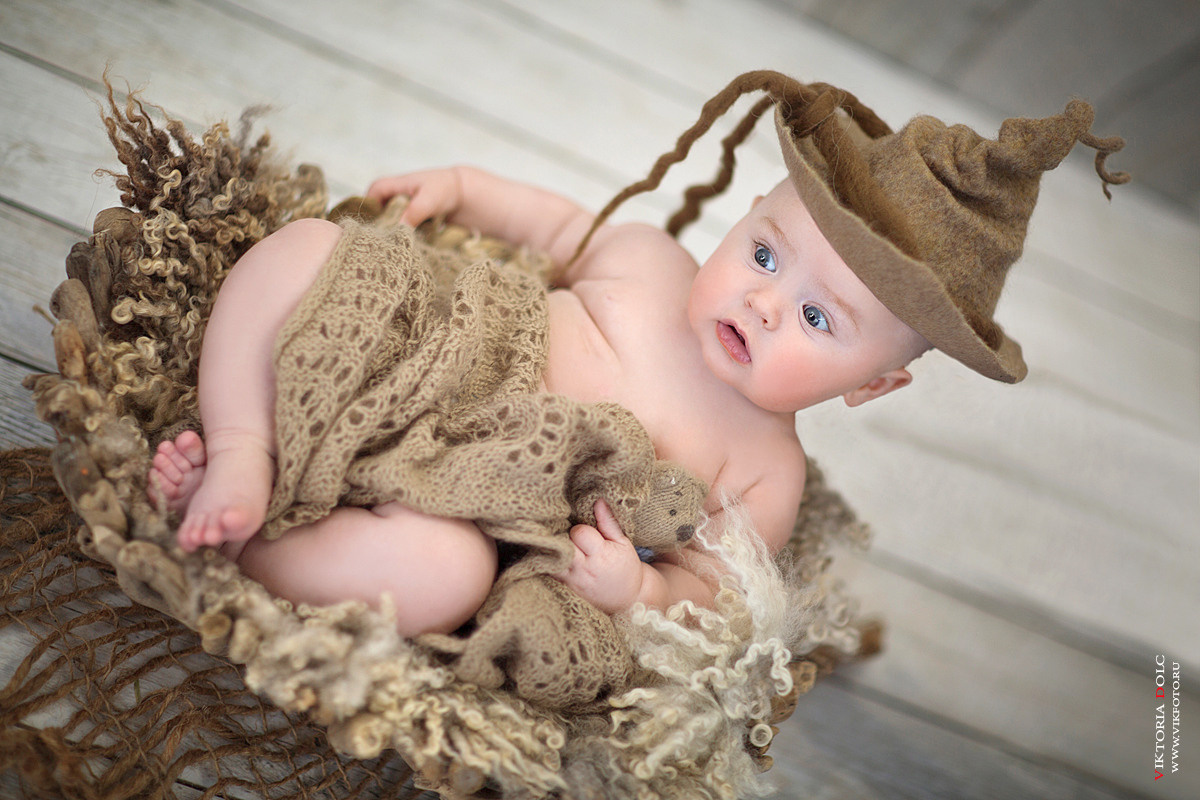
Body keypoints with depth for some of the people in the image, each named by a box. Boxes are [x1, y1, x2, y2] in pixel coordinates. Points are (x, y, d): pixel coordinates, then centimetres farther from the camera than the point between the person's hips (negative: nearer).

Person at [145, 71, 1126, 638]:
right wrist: (462, 187, 4)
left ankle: (227, 531, -17)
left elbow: (708, 597, -5)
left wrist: (639, 590, -26)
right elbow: (555, 226, 17)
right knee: (305, 242, -13)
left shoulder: (765, 474, -7)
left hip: (459, 511, -3)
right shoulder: (651, 257, 0)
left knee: (441, 571, -39)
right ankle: (241, 457, -20)